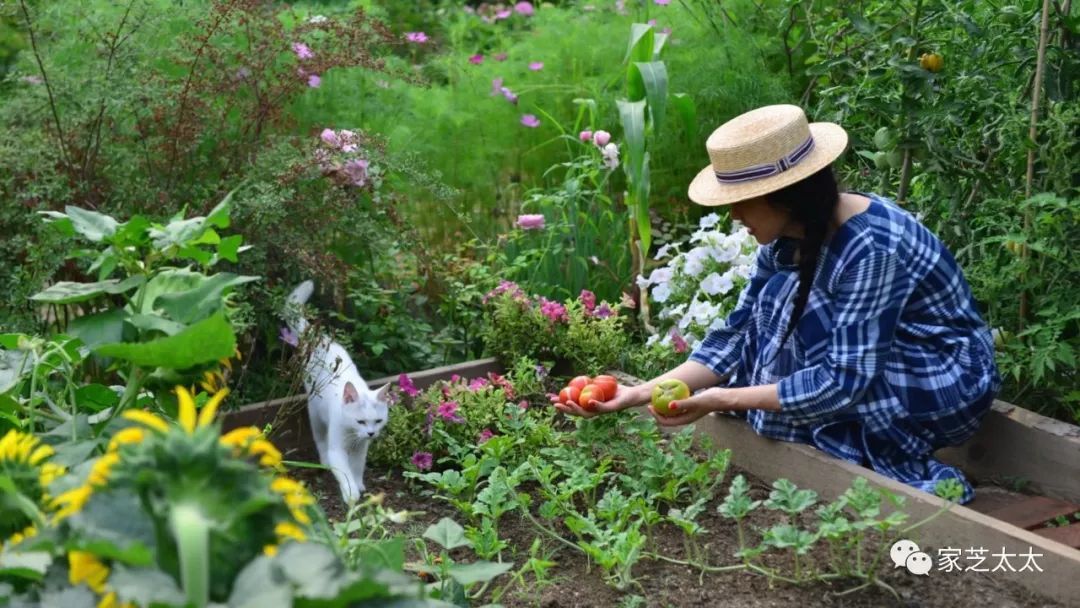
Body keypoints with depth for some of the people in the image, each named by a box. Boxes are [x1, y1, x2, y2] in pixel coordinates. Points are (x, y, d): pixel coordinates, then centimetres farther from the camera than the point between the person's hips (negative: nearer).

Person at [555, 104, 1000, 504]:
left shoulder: (872, 249, -31)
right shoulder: (787, 239, -6)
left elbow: (846, 383, -32)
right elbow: (737, 338, -6)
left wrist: (722, 400, -31)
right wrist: (641, 393, -17)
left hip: (946, 382, -7)